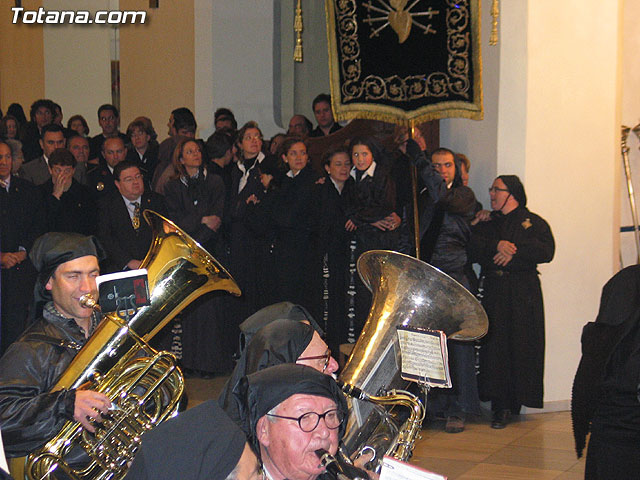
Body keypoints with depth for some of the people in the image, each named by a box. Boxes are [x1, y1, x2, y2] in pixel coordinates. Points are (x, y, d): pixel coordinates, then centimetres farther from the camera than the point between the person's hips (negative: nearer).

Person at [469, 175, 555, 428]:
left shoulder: (534, 222, 10)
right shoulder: (485, 223, 20)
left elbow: (546, 251, -6)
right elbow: (473, 249, 4)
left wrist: (514, 250, -12)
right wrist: (497, 246, -12)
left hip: (523, 295, -2)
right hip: (493, 291, 2)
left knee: (522, 346, -5)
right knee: (495, 345, -6)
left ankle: (515, 401, 2)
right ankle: (501, 405, -5)